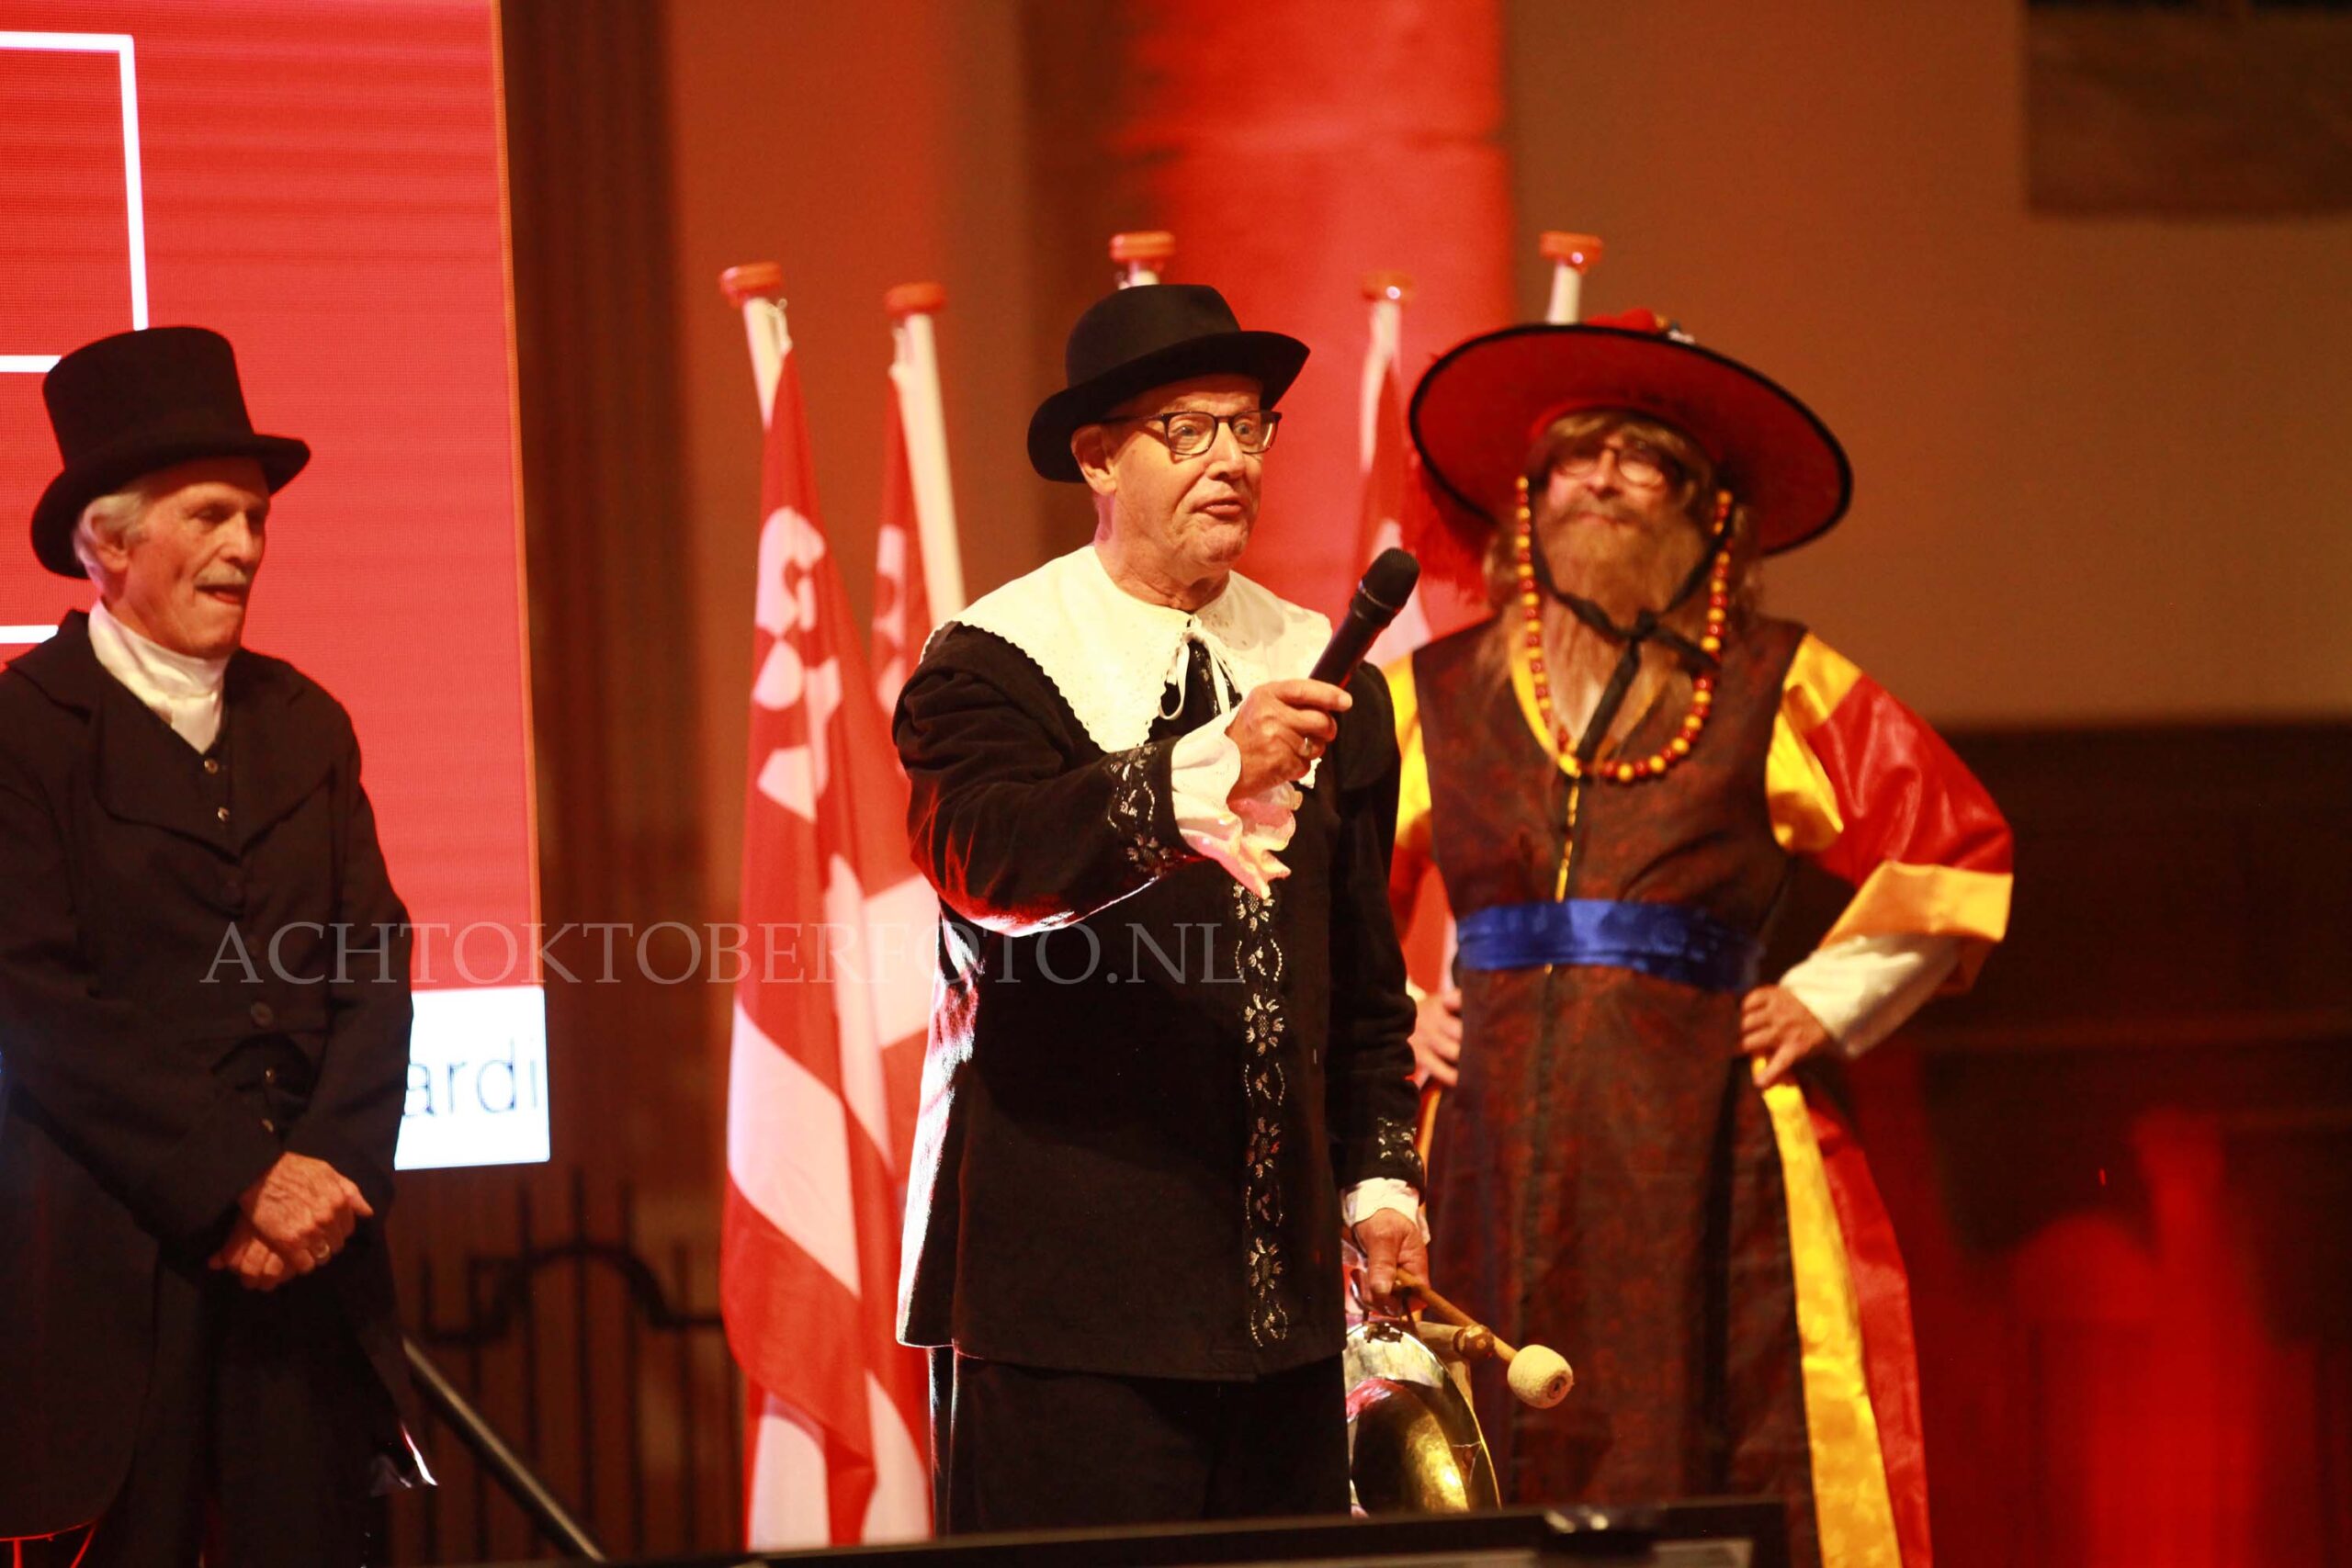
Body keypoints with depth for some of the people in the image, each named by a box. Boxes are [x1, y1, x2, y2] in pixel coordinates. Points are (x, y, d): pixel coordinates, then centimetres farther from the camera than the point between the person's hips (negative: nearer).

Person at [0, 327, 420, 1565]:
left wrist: (328, 1174, -5)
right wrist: (241, 1182, -12)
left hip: (308, 1264, 5)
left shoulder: (305, 725, 16)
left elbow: (376, 973, 12)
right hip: (110, 1266, -5)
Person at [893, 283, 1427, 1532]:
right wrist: (1209, 771, -35)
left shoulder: (1325, 675, 15)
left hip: (1282, 1281, 5)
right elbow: (981, 856, -24)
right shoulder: (995, 662, -3)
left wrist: (1382, 1172, 12)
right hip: (1069, 1277, -5)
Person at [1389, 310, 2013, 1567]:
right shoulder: (1435, 697, 13)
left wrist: (1828, 1001, 5)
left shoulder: (1775, 688, 7)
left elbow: (1953, 854, 12)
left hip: (1700, 1144, -2)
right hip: (1496, 1146, 2)